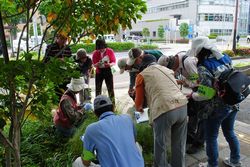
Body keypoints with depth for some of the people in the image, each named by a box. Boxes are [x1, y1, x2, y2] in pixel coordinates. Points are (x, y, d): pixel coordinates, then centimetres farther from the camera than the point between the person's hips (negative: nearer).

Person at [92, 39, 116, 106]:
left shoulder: (110, 51, -8)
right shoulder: (95, 53, -5)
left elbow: (114, 62, -5)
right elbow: (94, 64, -2)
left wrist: (110, 64, -27)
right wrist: (97, 64, -25)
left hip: (108, 71, -1)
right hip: (99, 72, 2)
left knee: (110, 89, 0)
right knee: (98, 89, 6)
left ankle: (112, 104, 10)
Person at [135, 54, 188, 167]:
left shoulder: (142, 75, 12)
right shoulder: (167, 70, 27)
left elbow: (139, 99, 17)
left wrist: (138, 108, 40)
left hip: (164, 110, -5)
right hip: (182, 106, 6)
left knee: (160, 145, 14)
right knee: (179, 144, 20)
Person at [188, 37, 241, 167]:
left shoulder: (203, 68, -21)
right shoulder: (224, 59, 0)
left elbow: (206, 94, -25)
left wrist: (192, 95, -6)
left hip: (217, 108, -7)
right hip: (233, 104, 7)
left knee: (211, 138, 13)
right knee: (229, 132, 26)